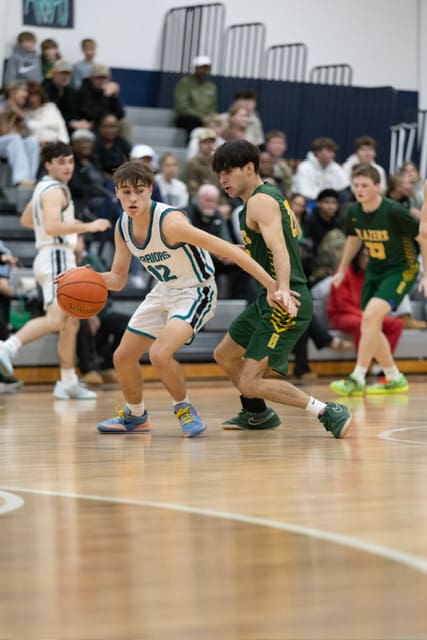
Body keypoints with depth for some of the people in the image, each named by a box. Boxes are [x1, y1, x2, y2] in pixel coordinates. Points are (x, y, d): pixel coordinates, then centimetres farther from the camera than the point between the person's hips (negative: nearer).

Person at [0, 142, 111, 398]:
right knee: (55, 319, -26)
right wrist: (89, 226, -24)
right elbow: (52, 227, -27)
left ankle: (68, 382, 17)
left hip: (61, 260, 11)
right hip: (56, 257, -11)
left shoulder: (44, 188, 17)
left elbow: (26, 220, 29)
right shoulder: (55, 191, -12)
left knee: (71, 322, 13)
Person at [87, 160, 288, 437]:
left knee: (160, 354, -28)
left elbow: (227, 250, -34)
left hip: (195, 292, -8)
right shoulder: (123, 227, -7)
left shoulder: (169, 221, -31)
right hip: (163, 291, 8)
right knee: (123, 357, 11)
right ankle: (136, 416, 37)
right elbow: (118, 279, 5)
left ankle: (184, 409, 0)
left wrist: (271, 285, -39)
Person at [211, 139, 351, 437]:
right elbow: (295, 231, 30)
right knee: (225, 355, 24)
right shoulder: (272, 195, 14)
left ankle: (328, 412, -13)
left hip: (287, 305, -11)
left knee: (250, 383, -16)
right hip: (268, 300, 11)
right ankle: (258, 413, 42)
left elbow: (279, 248, -30)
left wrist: (283, 288, -46)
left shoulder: (259, 201, -15)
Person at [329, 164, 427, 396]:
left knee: (371, 316, -23)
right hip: (375, 270, 7)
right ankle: (395, 379, 23)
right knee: (368, 327, 6)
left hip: (401, 270, -7)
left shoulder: (394, 212, -24)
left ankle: (357, 379, -18)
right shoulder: (354, 213, -6)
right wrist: (342, 270, 20)